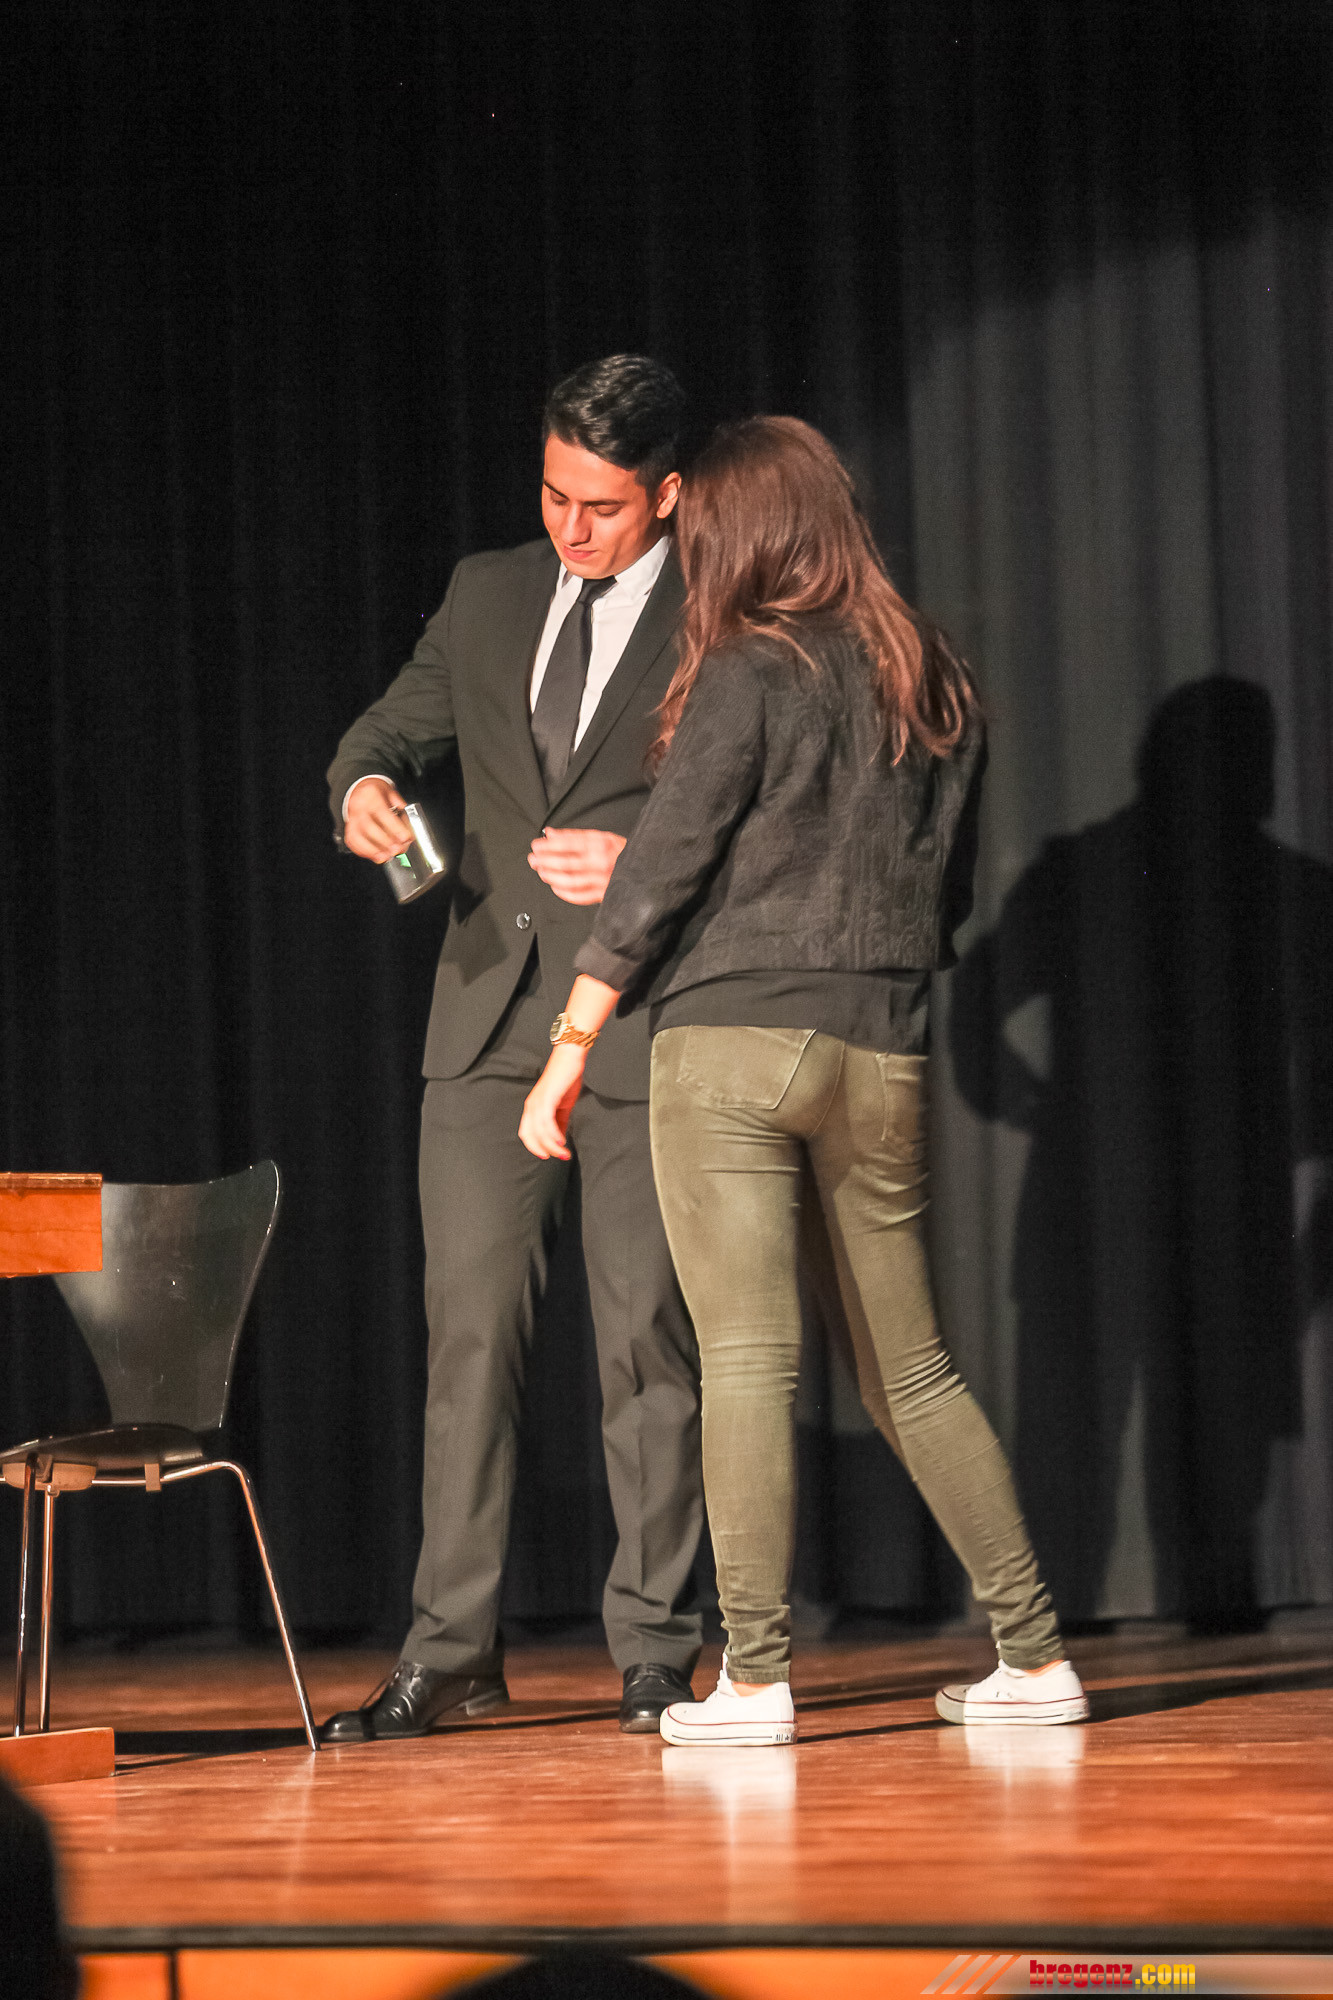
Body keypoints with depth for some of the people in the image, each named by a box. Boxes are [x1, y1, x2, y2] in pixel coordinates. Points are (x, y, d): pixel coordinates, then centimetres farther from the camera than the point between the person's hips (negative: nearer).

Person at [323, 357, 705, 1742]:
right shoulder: (489, 595, 13)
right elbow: (398, 725, 19)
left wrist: (644, 865, -18)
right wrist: (363, 783, -4)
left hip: (646, 1022, -4)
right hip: (492, 1015, 4)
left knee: (645, 1339, -1)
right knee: (470, 1326, 1)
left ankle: (654, 1654, 7)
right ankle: (451, 1649, 6)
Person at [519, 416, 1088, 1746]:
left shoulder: (749, 676, -6)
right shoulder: (935, 686, 11)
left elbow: (660, 872, -8)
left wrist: (568, 1054, -5)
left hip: (733, 1043, -5)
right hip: (883, 1053, 5)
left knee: (746, 1359, -6)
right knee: (910, 1371, 13)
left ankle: (754, 1676, -8)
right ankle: (1034, 1653, 13)